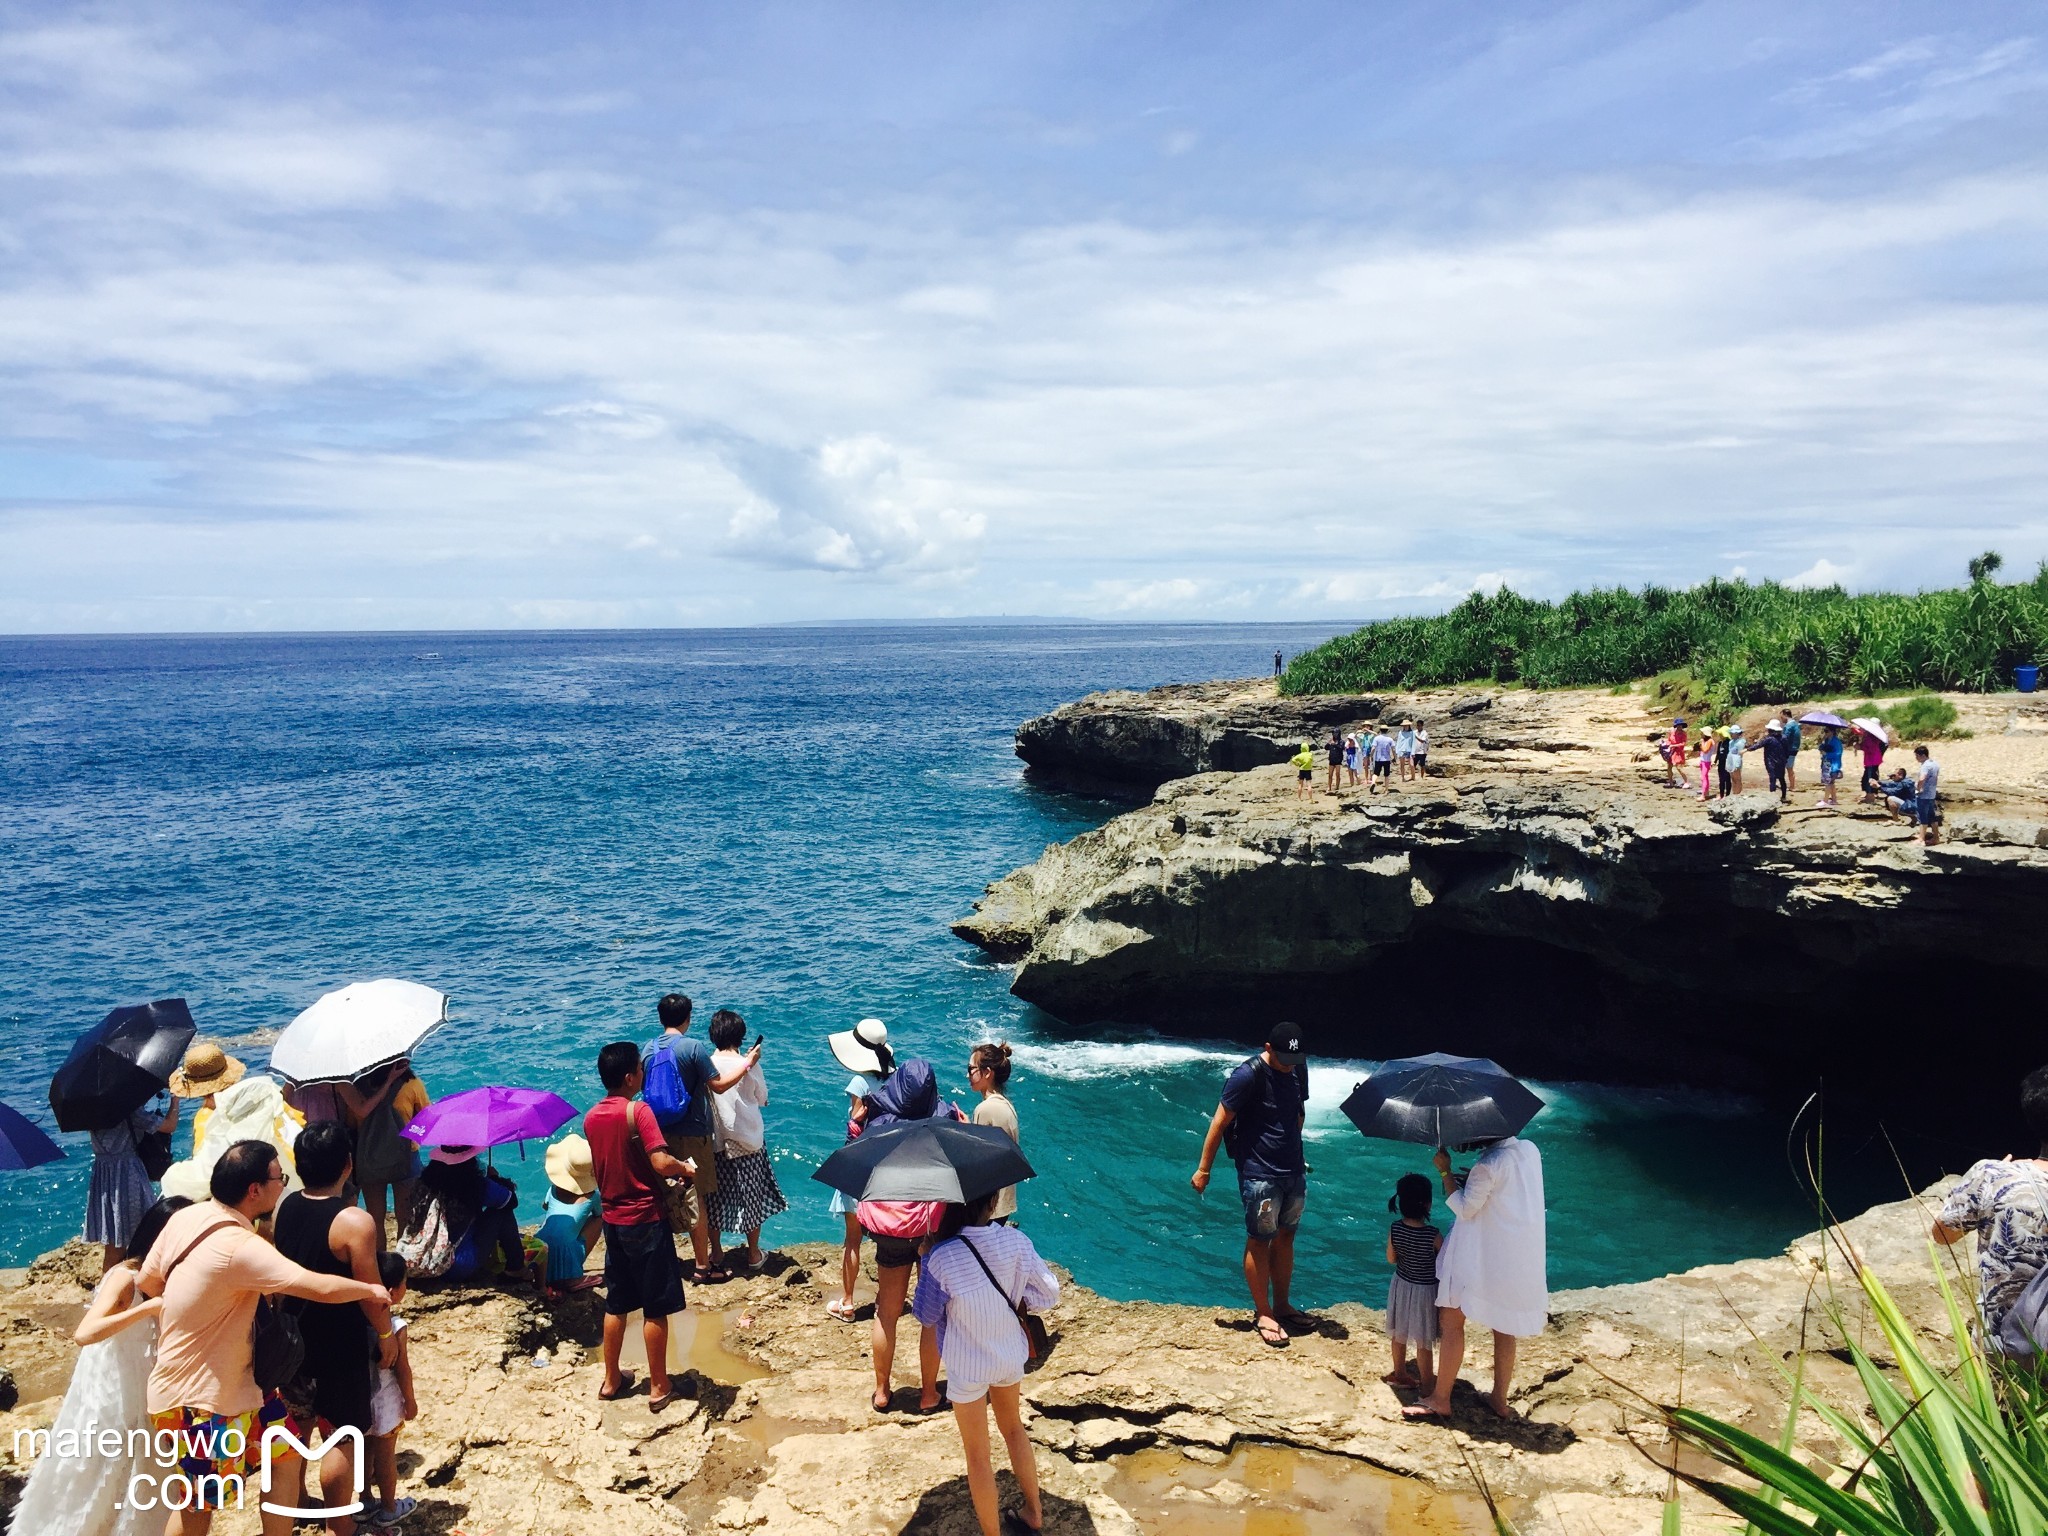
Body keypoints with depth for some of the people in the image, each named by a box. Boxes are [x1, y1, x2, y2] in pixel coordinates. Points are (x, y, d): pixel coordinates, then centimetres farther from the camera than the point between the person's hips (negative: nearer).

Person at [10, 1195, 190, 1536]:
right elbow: (84, 1334, -36)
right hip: (109, 1395, -6)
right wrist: (148, 1307, -40)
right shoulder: (126, 1277, -23)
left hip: (141, 1395, 7)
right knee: (97, 1483, 10)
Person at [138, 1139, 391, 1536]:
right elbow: (323, 1288, -32)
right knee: (200, 1503, 9)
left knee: (286, 1452, 15)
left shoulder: (186, 1217, -5)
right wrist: (370, 1289, -14)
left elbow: (146, 1281, 9)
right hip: (196, 1399, -8)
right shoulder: (239, 1247, -31)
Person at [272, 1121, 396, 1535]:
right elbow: (371, 1293, -21)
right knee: (342, 1438, 8)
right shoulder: (355, 1221, -28)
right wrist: (386, 1333, -4)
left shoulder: (283, 1206, -8)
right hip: (340, 1345, -7)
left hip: (293, 1336, 7)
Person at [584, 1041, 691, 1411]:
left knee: (616, 1304, 19)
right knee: (655, 1308, 4)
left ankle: (612, 1380, 29)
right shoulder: (638, 1111, -18)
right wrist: (685, 1167, -7)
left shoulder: (591, 1117, 4)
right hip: (645, 1219, -7)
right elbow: (661, 1163, -26)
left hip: (612, 1219, 7)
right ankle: (659, 1388, 13)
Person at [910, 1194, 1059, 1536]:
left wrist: (925, 1257, -6)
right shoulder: (1016, 1241, -18)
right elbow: (1048, 1294, -9)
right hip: (1010, 1356, 4)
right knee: (1013, 1428, 29)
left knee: (977, 1453, 15)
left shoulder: (942, 1256, -28)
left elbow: (926, 1317, -12)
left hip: (967, 1367, -4)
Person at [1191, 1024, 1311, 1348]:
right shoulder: (1248, 1075, -19)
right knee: (1260, 1241, 2)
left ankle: (1282, 1306, 27)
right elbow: (1220, 1122, -15)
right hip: (1259, 1173, -7)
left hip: (1293, 1170, 7)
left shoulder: (1298, 1069, 2)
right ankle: (1263, 1314, 12)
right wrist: (1203, 1169, -12)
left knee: (1285, 1237, 15)